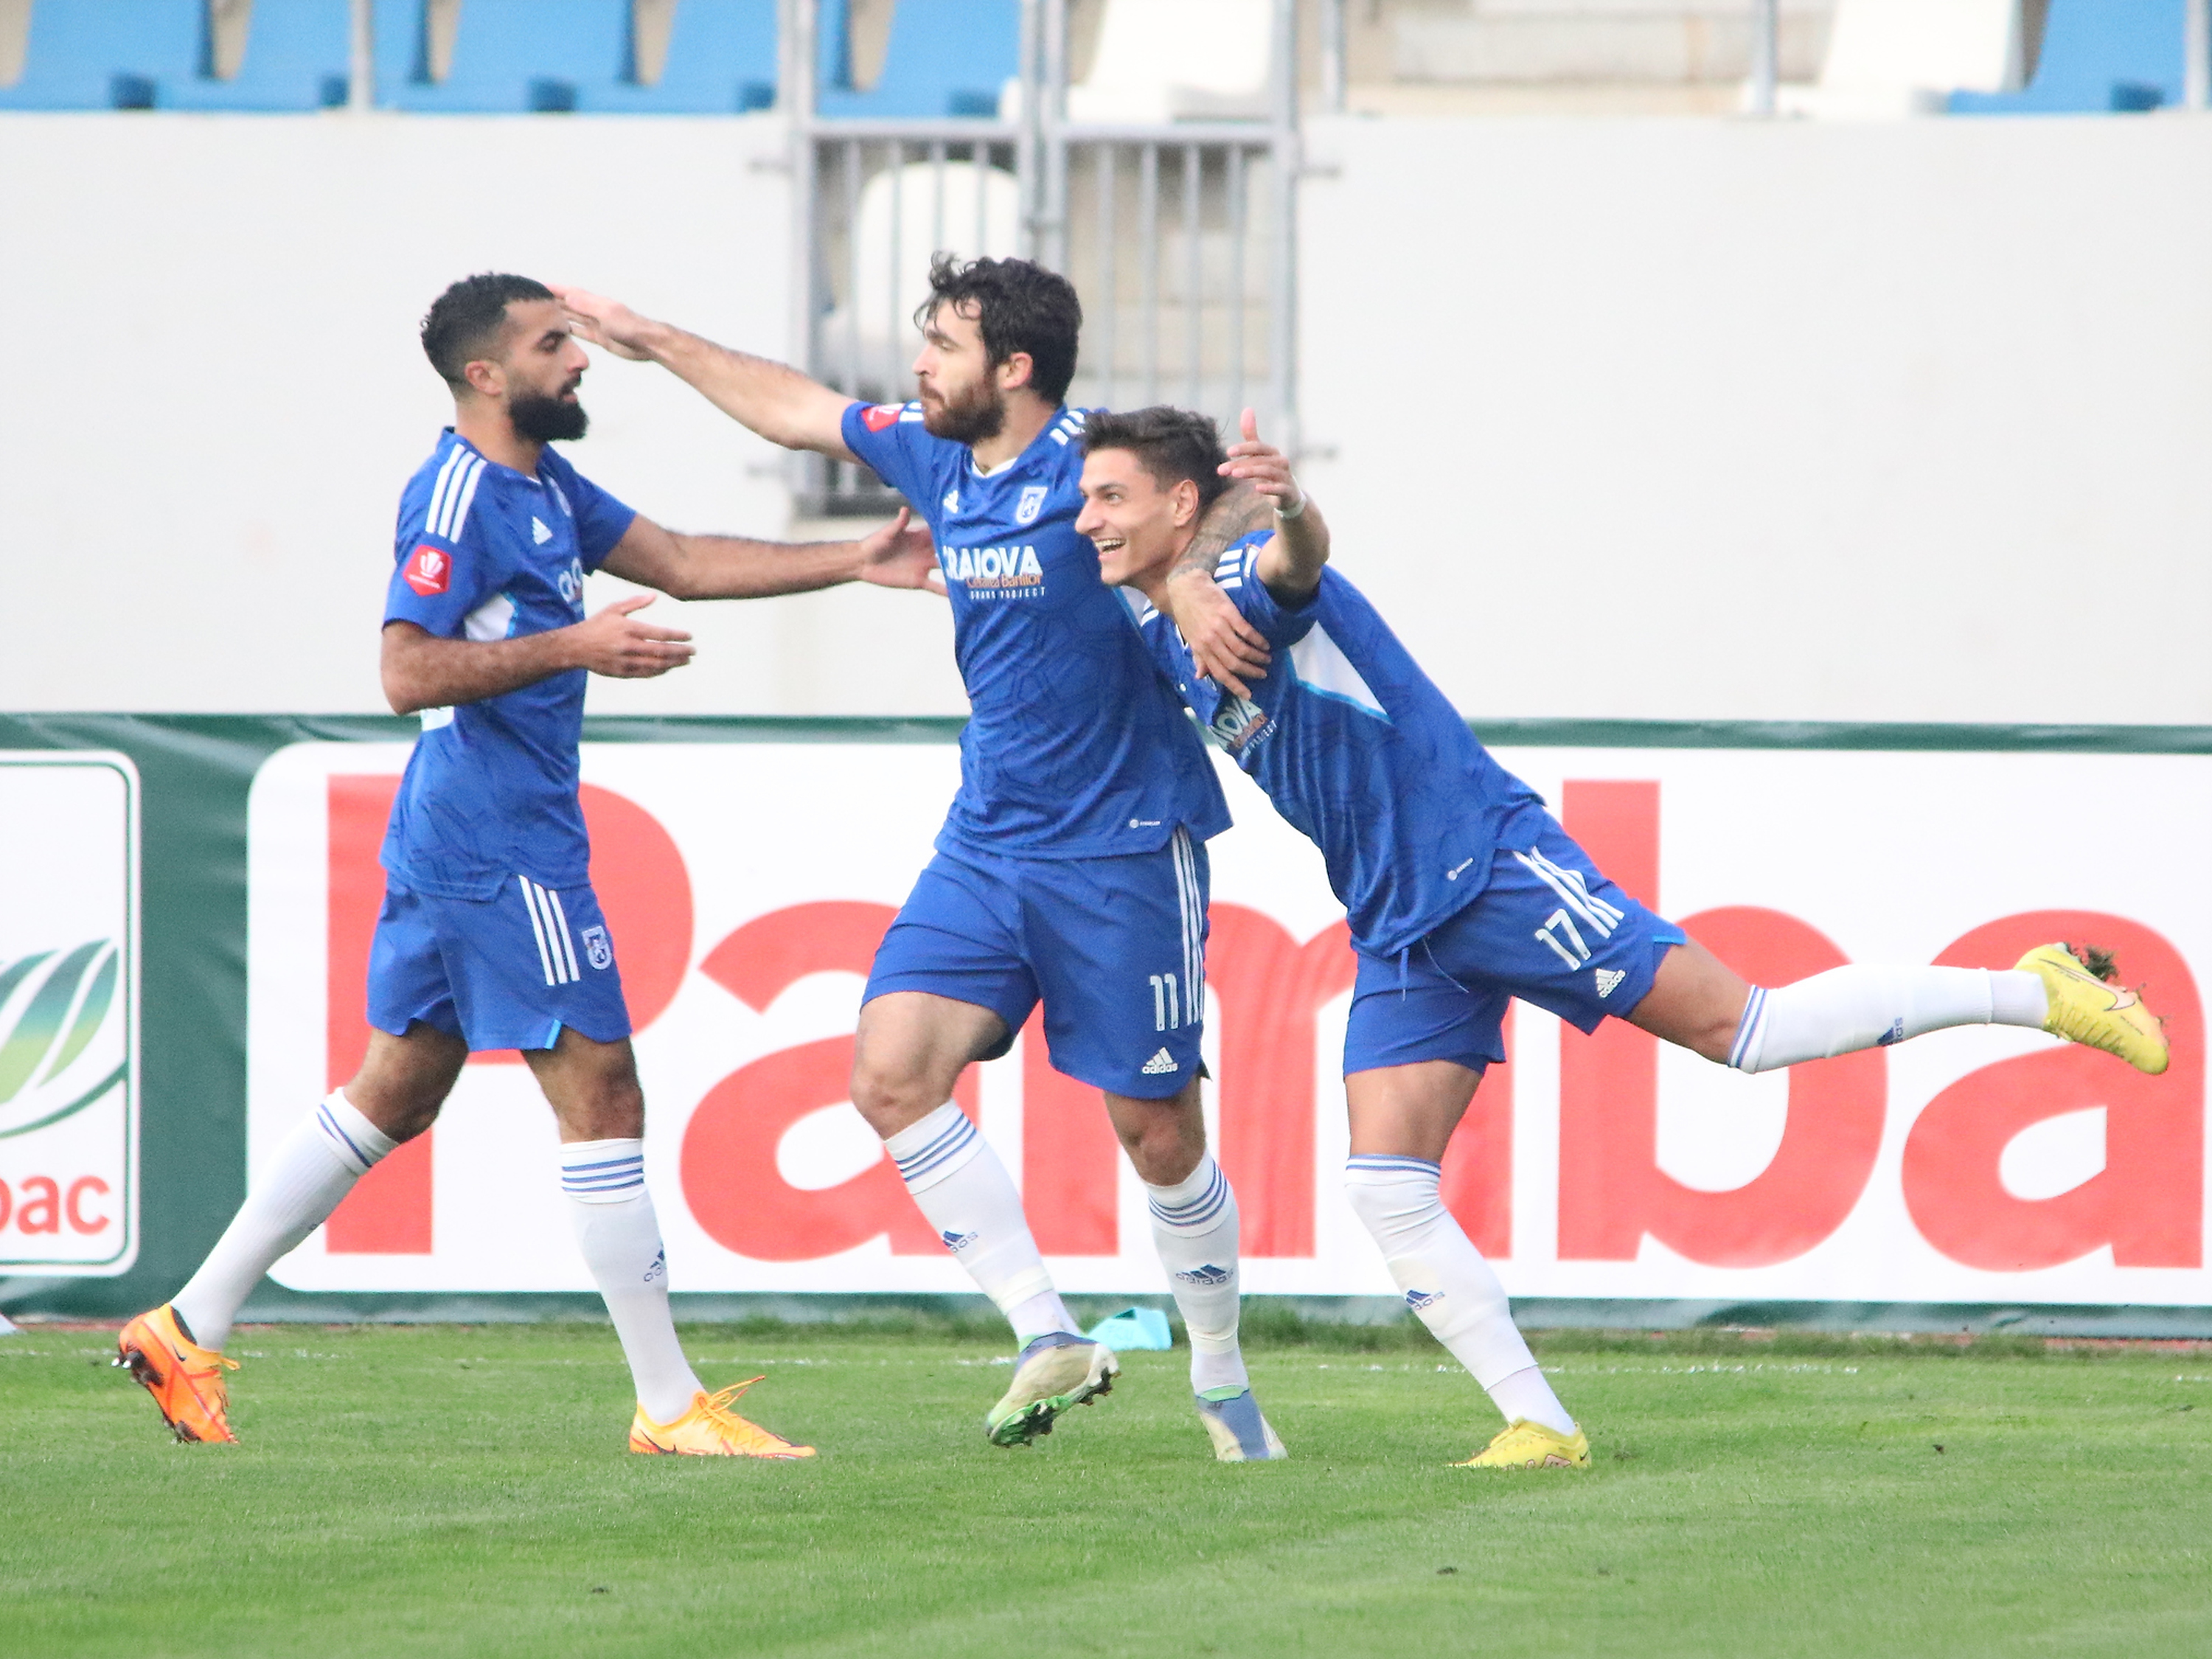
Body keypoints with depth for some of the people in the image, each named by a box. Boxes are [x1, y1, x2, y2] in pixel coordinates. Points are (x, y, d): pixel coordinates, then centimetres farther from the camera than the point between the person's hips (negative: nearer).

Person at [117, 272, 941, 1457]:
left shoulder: (545, 487, 15)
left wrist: (852, 563, 15)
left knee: (394, 1093, 14)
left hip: (453, 840, 10)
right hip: (502, 846, -10)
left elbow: (683, 563, 20)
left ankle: (190, 1327, 16)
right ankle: (670, 1405, -4)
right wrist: (574, 648, -24)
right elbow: (408, 672, -22)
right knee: (602, 1097, -7)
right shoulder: (455, 497, -15)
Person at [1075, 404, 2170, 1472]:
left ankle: (2037, 992, 0)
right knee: (1385, 1188, -5)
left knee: (1739, 1029, -12)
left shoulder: (1246, 581, -16)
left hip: (1485, 866, -9)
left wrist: (1290, 514, -63)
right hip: (1396, 932, 9)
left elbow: (1296, 560, -38)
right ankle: (1539, 1427, -2)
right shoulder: (1162, 638, 10)